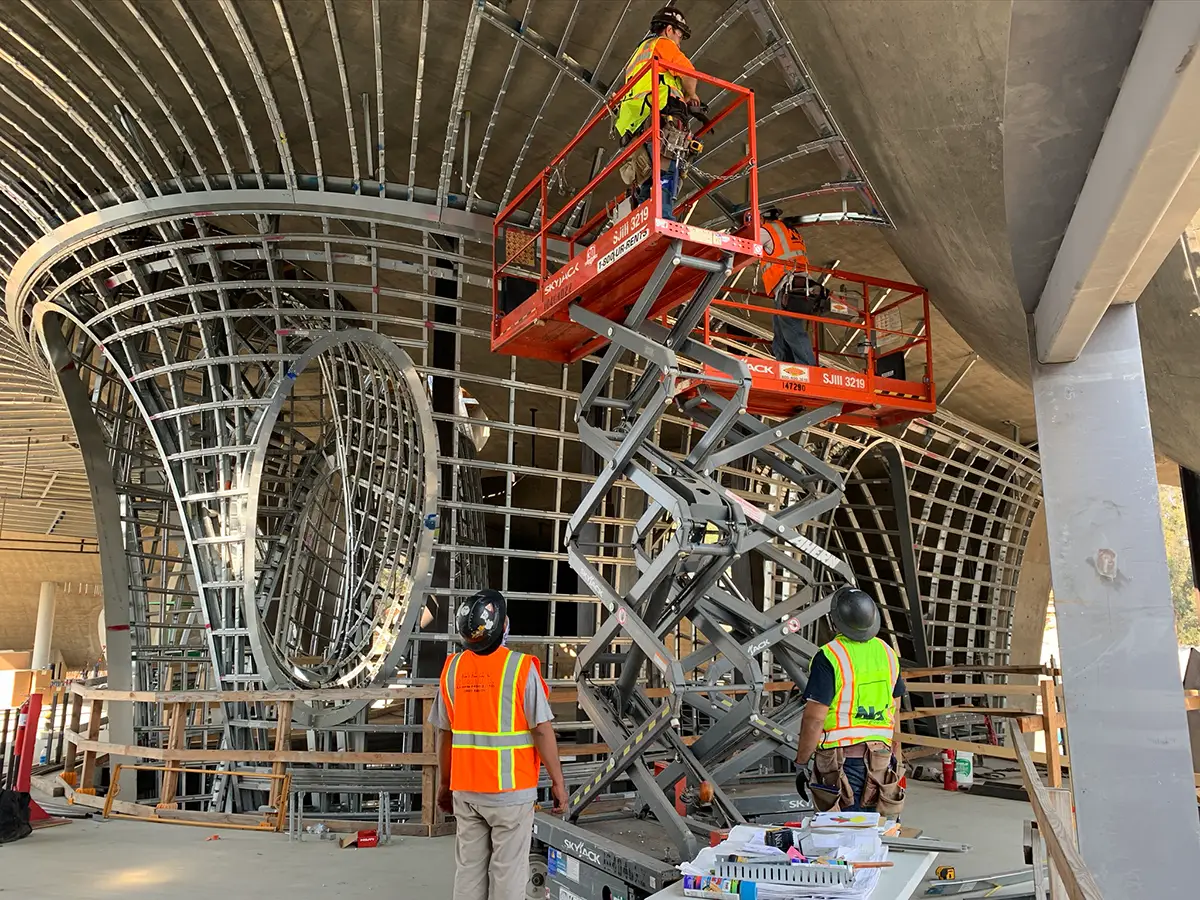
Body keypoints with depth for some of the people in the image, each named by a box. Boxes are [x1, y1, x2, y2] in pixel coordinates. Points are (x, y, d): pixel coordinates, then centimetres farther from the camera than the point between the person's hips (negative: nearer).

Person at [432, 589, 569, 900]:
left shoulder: (452, 669, 0)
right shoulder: (520, 667, -14)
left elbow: (445, 733, 7)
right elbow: (542, 730, -14)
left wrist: (445, 782, 19)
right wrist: (558, 782, -4)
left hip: (465, 788, 5)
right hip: (510, 788, -4)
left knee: (468, 868, 14)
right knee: (507, 870, 6)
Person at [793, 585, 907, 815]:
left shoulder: (829, 657, -15)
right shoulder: (887, 653, 6)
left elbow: (815, 717, -16)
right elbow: (894, 713, 13)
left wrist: (800, 763, -7)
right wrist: (896, 756, 23)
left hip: (841, 759, -6)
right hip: (880, 759, 6)